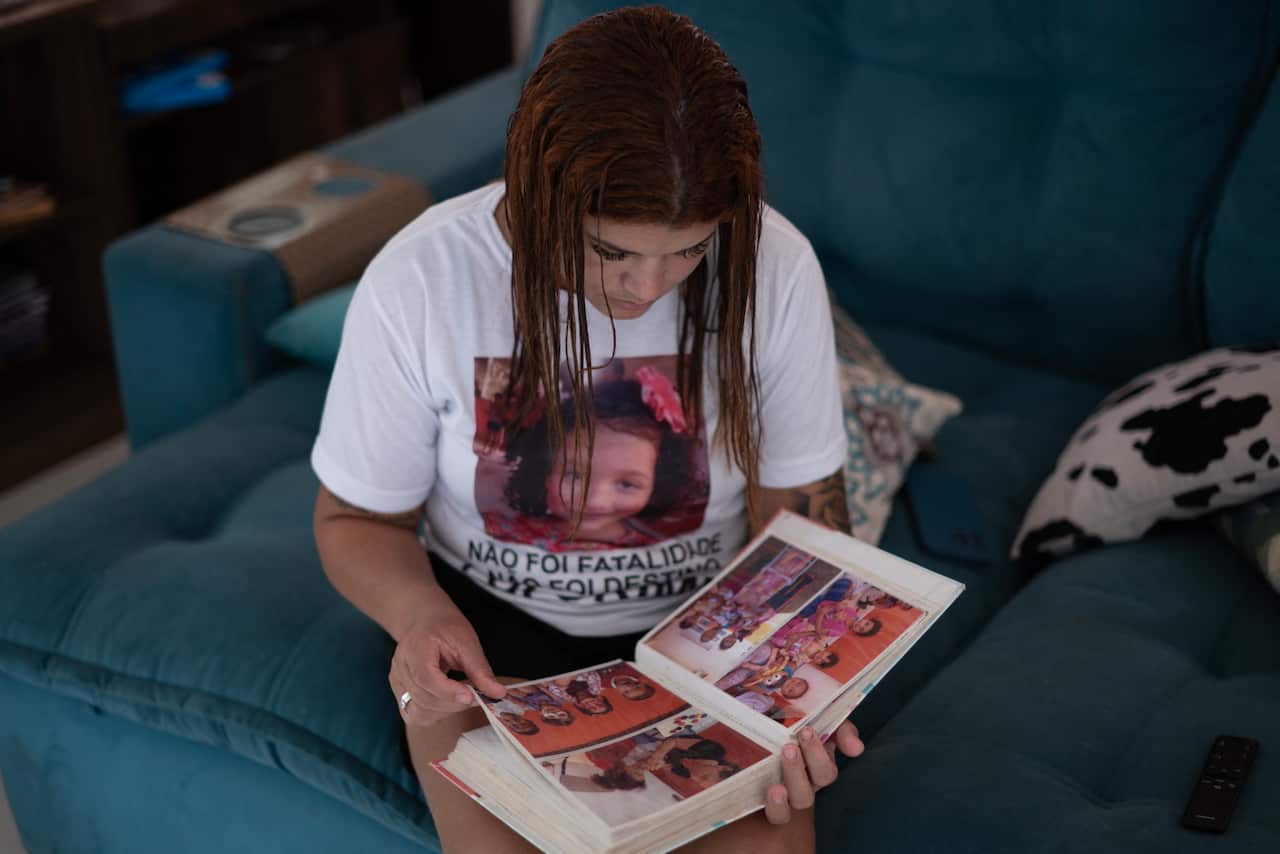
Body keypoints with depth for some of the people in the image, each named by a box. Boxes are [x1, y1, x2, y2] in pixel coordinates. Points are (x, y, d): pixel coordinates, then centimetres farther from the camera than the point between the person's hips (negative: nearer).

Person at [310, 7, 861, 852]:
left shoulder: (776, 267, -17)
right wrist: (418, 612, -27)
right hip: (493, 626, 0)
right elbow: (359, 519, -4)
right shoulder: (417, 282, -19)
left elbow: (801, 510, -6)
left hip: (702, 621, 1)